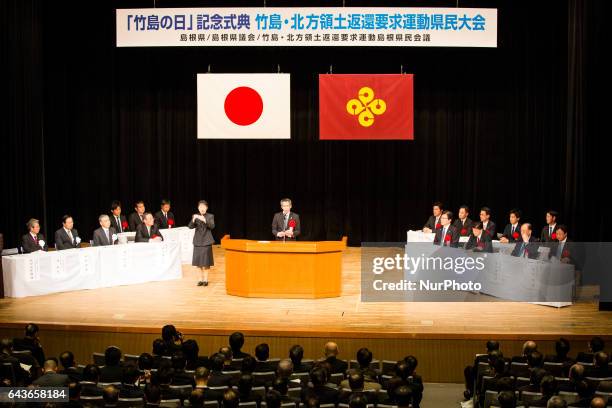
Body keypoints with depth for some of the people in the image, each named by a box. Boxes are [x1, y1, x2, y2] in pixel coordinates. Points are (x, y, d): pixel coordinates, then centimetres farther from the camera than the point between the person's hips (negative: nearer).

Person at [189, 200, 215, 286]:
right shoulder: (195, 216, 4)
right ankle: (201, 279, 14)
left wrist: (204, 220, -31)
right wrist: (193, 219, -24)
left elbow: (212, 226, -16)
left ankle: (206, 279, 6)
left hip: (206, 241, -2)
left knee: (206, 261, -3)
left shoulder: (210, 216, -2)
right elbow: (190, 227, -5)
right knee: (199, 261, 5)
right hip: (197, 241, 2)